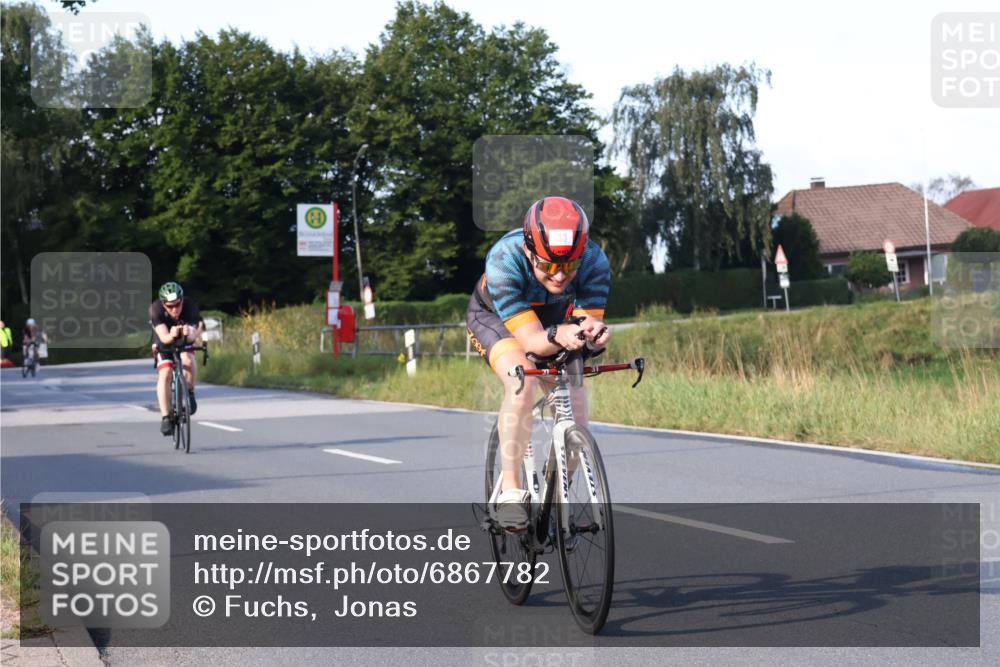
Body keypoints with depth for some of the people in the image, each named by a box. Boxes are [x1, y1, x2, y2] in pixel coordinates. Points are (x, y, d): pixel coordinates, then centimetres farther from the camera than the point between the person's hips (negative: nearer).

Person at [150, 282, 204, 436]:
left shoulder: (190, 307, -33)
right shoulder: (156, 309, -33)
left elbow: (199, 329, -41)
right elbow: (164, 337, -39)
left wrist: (190, 334, -63)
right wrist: (172, 335, -62)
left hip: (185, 341, 0)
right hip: (165, 342, 0)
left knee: (188, 361, -30)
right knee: (165, 373, -19)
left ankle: (189, 393, -3)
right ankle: (165, 417, -14)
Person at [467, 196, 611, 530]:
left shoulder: (594, 260, -33)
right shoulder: (504, 260, -40)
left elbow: (590, 319, -35)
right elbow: (530, 339, -42)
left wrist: (594, 332, -58)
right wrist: (558, 336, -64)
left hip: (553, 319, 3)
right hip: (493, 316, -3)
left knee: (575, 411, -10)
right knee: (522, 383, -32)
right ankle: (510, 491, -21)